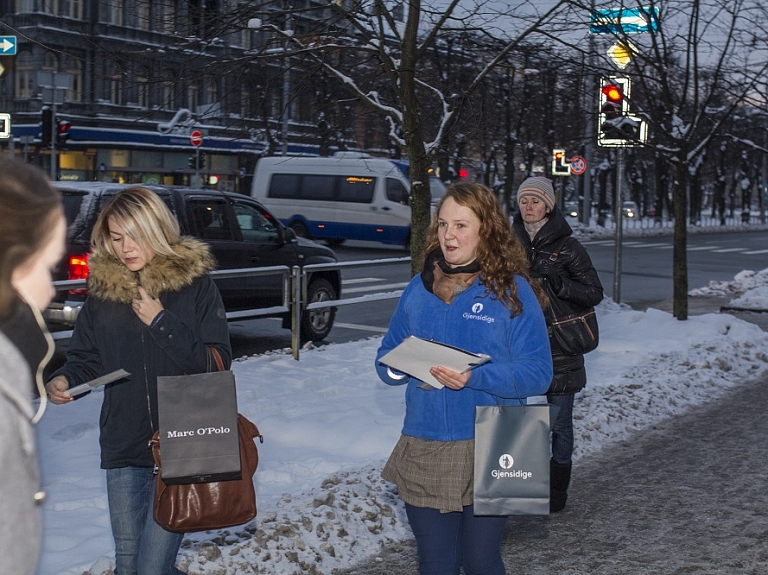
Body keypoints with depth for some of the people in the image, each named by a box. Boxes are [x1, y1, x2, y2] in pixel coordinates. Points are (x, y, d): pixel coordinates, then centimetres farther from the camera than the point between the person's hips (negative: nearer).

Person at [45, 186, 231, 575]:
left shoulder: (195, 284, -6)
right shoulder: (103, 291, 5)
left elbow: (217, 363, -10)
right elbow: (86, 357, 13)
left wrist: (161, 322, -17)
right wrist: (64, 380, -8)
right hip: (123, 449, 4)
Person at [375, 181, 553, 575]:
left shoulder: (512, 290, -4)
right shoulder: (418, 289, 8)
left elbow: (537, 373, -10)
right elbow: (386, 359, 14)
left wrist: (474, 378, -23)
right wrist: (406, 368, -9)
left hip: (488, 454, -3)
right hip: (423, 452, 3)